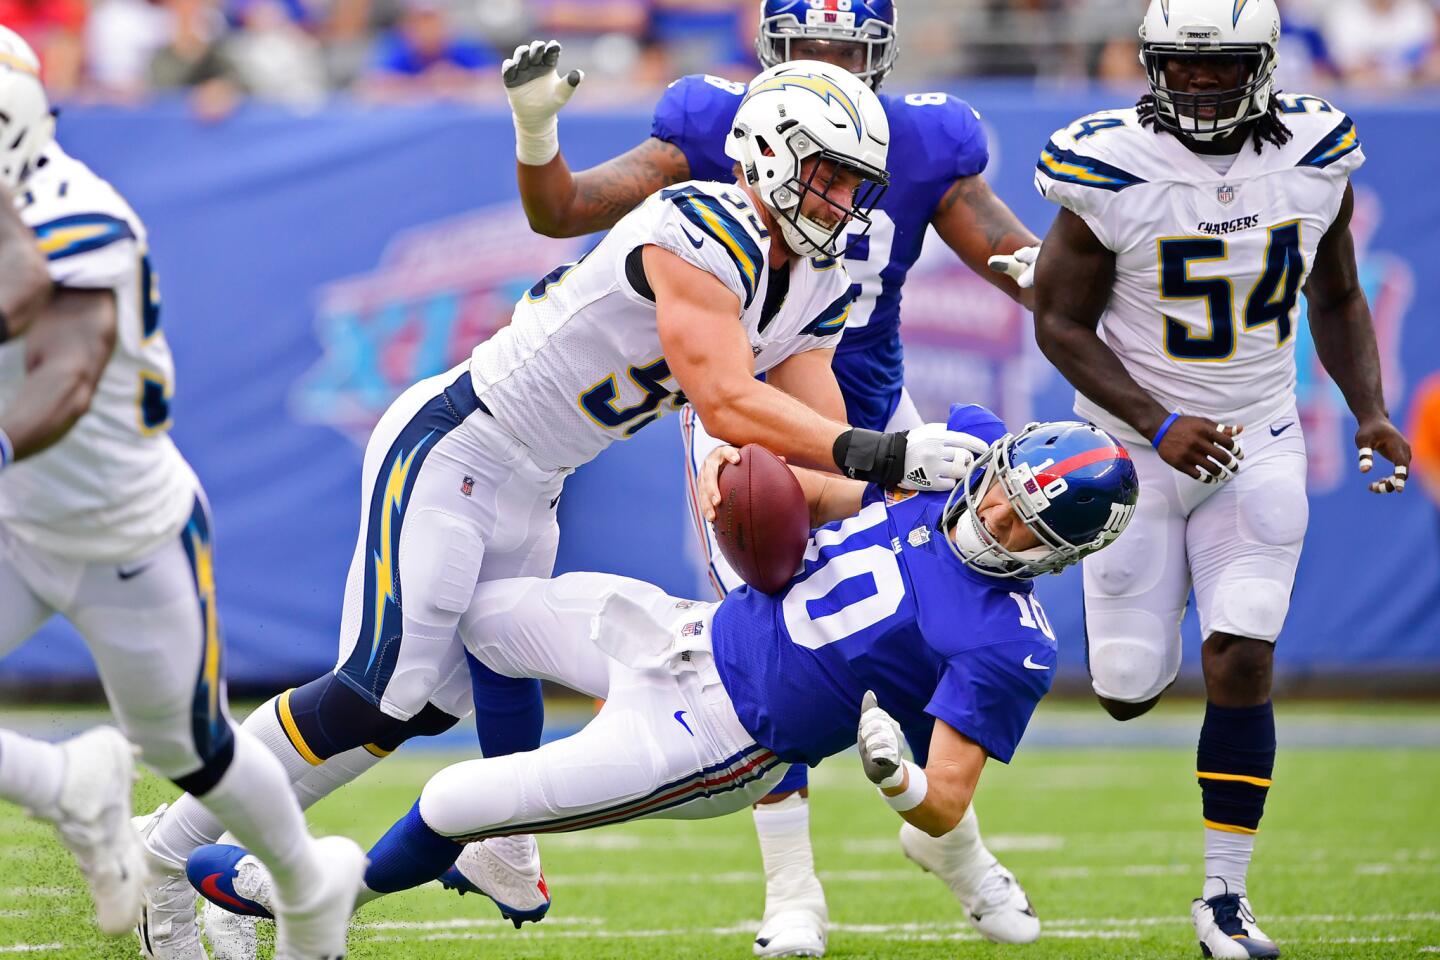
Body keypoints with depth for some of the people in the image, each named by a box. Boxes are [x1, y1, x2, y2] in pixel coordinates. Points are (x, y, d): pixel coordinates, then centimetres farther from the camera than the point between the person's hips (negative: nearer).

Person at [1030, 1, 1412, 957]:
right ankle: (1143, 621, 41)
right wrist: (1160, 426, -21)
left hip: (1260, 443, 1)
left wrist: (1370, 410, -6)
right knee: (1129, 694, 2)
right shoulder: (1112, 170, -17)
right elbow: (1062, 322, -10)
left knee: (1242, 669, -11)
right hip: (1139, 441, -1)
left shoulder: (1316, 158, -6)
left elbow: (1338, 300, 9)